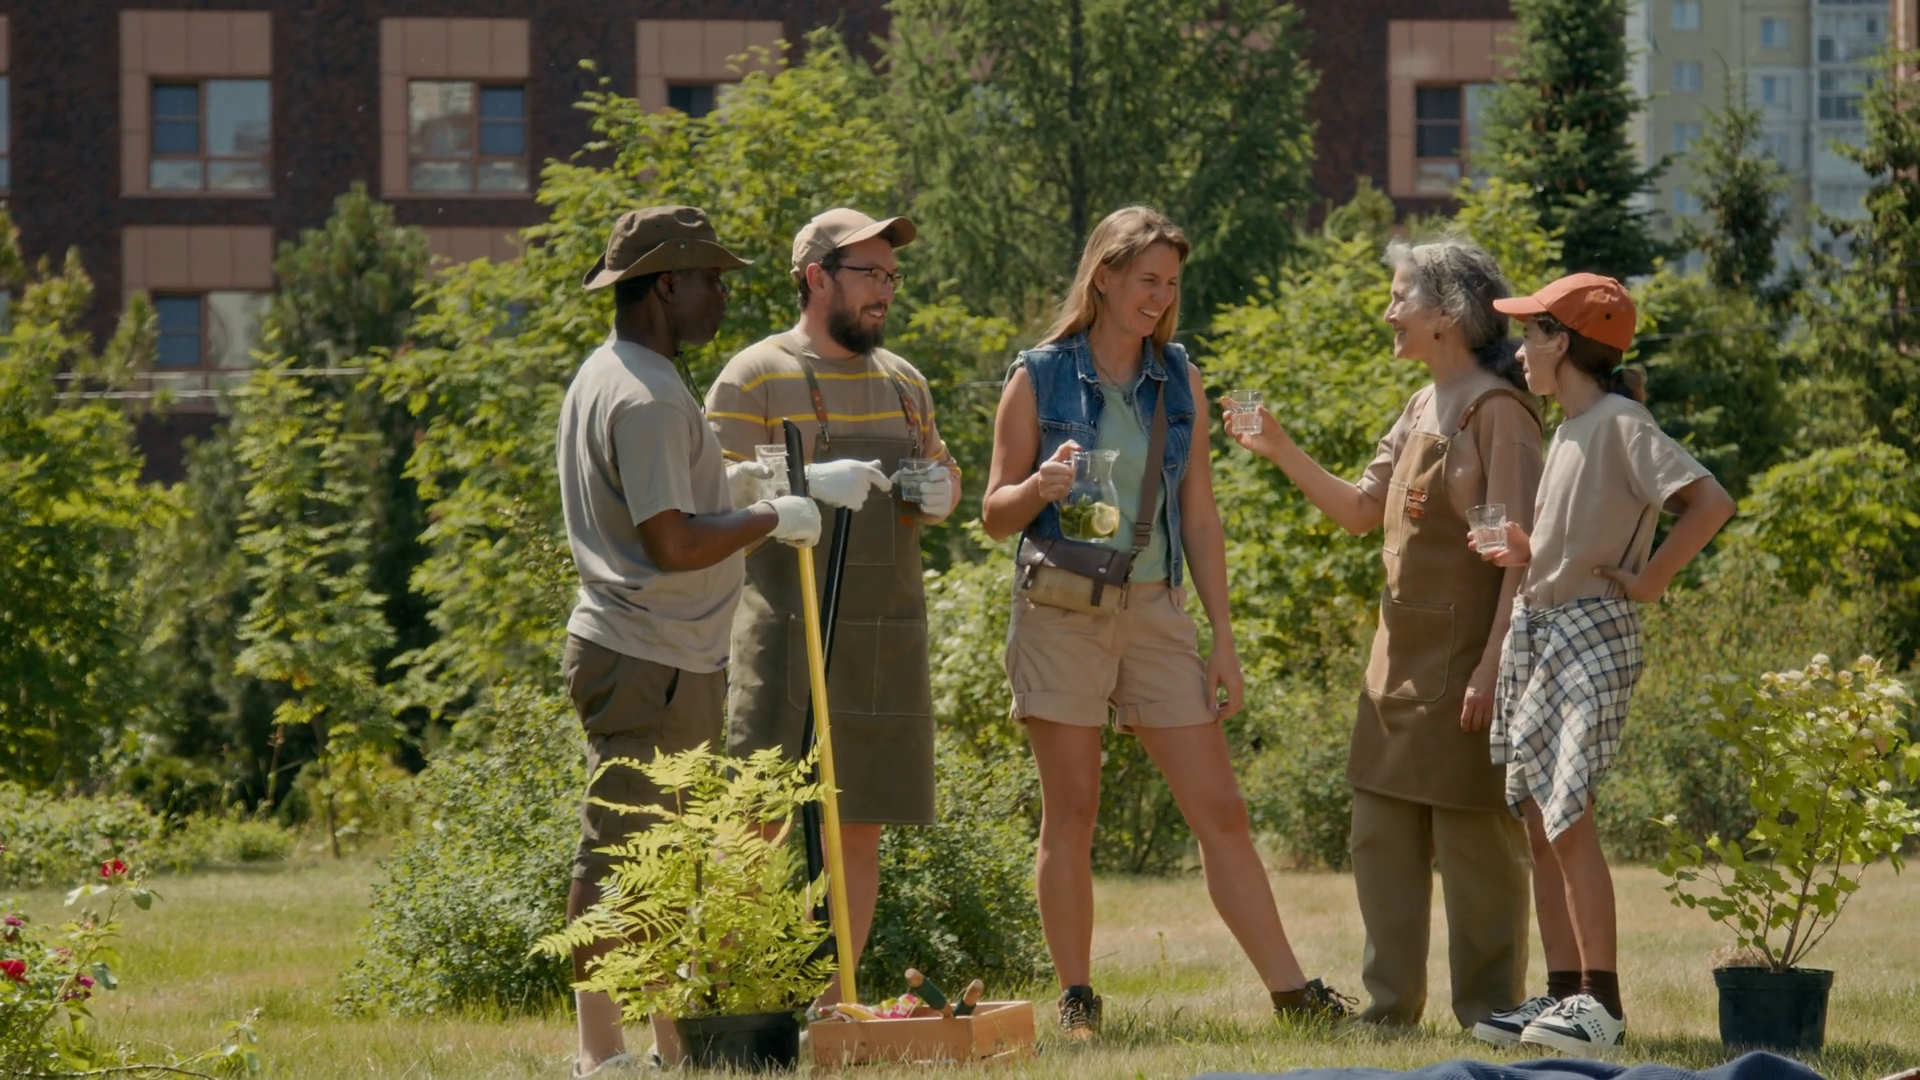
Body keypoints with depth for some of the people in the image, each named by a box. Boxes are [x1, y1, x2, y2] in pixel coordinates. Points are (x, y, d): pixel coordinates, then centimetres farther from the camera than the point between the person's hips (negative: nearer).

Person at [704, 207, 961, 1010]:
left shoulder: (903, 382, 18)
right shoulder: (755, 378, -3)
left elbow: (943, 470, 29)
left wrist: (940, 492, 5)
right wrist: (810, 485, -22)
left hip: (887, 636, 6)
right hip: (789, 635, -6)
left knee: (861, 828, 6)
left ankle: (830, 1005, 11)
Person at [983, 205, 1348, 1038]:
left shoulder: (1178, 380, 9)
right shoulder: (1040, 377, -1)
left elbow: (1201, 518, 11)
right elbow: (997, 516, 1)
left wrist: (1223, 638, 6)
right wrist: (1040, 486, -22)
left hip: (1155, 610, 3)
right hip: (1062, 615, -3)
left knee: (1220, 811, -1)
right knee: (1071, 813, -1)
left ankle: (1291, 989, -1)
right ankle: (1076, 1000, 6)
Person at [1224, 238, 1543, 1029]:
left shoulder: (1496, 411, -13)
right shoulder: (1422, 409, 14)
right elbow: (1361, 509, 19)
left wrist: (1493, 665, -22)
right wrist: (1283, 454, 7)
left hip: (1466, 657, -9)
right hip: (1403, 654, 9)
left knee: (1476, 841, -3)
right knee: (1382, 834, 10)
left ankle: (1489, 1013, 3)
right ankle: (1391, 1004, 16)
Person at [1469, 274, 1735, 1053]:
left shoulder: (1621, 424, -12)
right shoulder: (1568, 431, 15)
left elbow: (1710, 501, -22)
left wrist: (1650, 580, -17)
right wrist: (1523, 555, 3)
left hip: (1591, 635, -9)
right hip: (1534, 629, 9)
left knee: (1569, 820, -14)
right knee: (1539, 823, 7)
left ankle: (1602, 1001, -11)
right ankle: (1563, 993, 10)